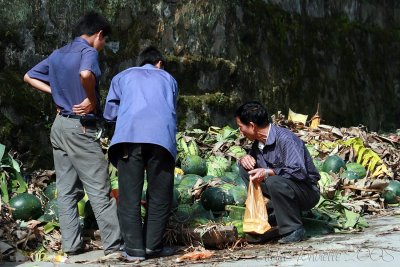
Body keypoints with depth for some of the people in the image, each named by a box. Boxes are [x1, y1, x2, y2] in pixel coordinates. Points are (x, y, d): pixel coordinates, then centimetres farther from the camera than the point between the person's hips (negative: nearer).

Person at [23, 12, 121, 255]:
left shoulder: (57, 54, 12)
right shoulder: (89, 52, -12)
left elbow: (29, 77, 18)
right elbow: (85, 74, -35)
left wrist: (57, 92, 10)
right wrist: (92, 100, -19)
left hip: (60, 125, 8)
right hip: (81, 128, -8)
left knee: (66, 190, 9)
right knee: (99, 190, -2)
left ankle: (71, 244, 11)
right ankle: (114, 243, 2)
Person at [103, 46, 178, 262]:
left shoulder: (122, 77, 27)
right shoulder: (168, 78, 30)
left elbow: (109, 113, 22)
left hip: (129, 135, 0)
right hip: (162, 136, 1)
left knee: (129, 195, 2)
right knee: (159, 195, 8)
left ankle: (134, 248, 0)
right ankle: (153, 246, 6)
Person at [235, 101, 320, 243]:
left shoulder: (285, 139, -24)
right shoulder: (259, 142, 1)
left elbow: (299, 172, -33)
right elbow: (252, 158, 20)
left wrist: (267, 172, -32)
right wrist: (245, 158, -4)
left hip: (308, 192, -8)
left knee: (274, 182, -37)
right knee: (245, 167, 0)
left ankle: (294, 230, -20)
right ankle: (269, 217, -1)